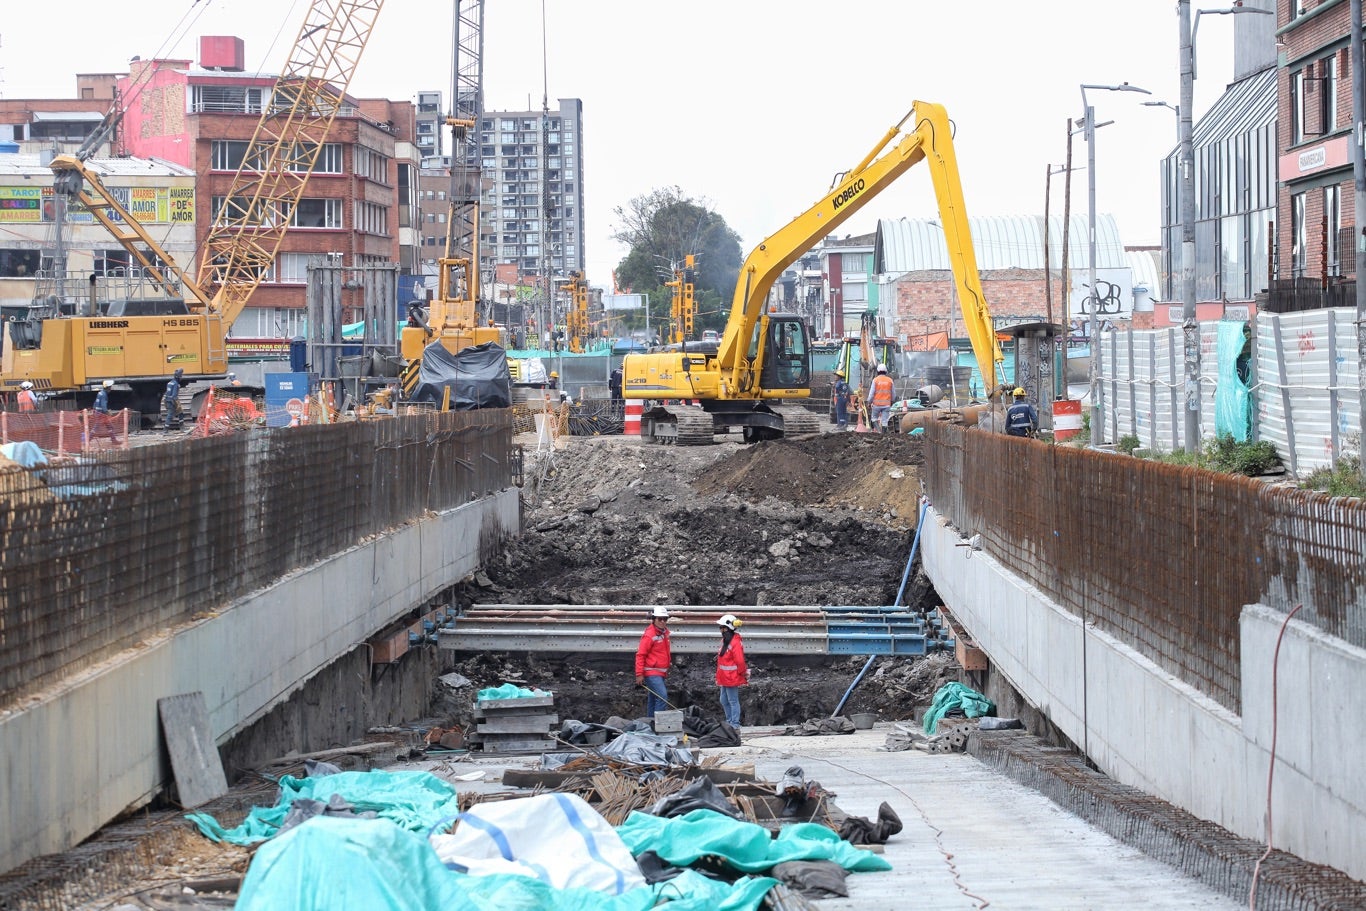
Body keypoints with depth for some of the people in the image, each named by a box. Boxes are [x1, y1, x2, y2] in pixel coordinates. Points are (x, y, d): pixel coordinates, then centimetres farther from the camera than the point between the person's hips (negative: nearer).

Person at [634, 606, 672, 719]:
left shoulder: (664, 632, 12)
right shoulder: (649, 635, -15)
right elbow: (640, 655, -16)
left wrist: (667, 668, 23)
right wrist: (639, 674, -19)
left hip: (660, 673, 9)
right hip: (651, 673, -9)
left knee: (653, 699, 15)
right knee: (662, 697, -18)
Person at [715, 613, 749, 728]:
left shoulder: (735, 643, -22)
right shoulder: (725, 641, 10)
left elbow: (740, 661, -23)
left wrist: (742, 673, -11)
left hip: (732, 679, -10)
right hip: (724, 678, 10)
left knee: (733, 701, -1)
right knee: (724, 700, 18)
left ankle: (735, 723, 6)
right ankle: (729, 721, 29)